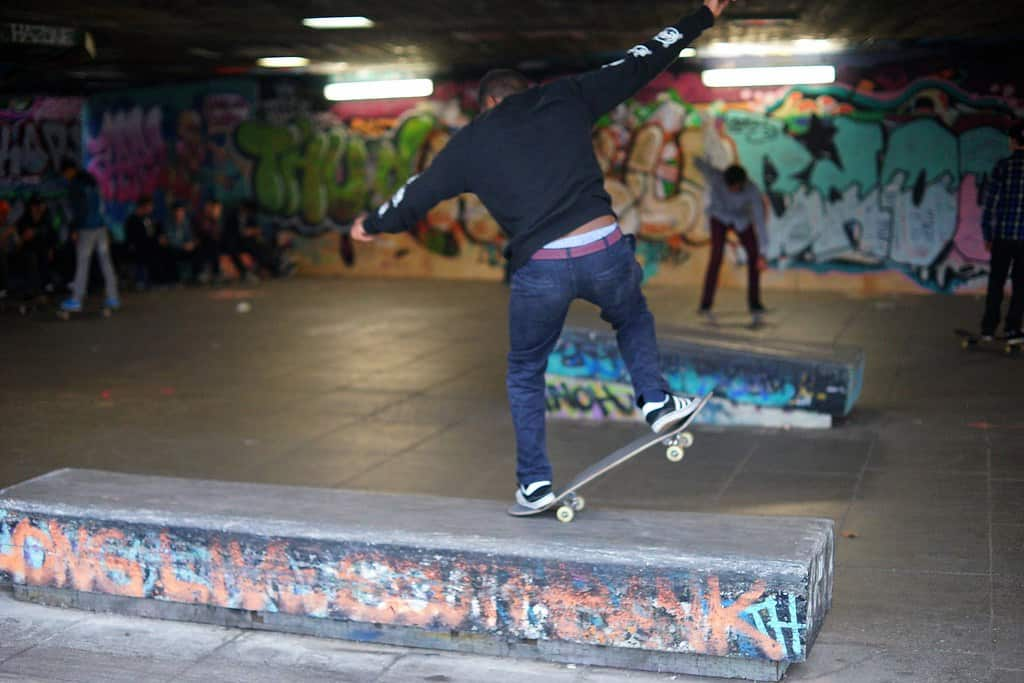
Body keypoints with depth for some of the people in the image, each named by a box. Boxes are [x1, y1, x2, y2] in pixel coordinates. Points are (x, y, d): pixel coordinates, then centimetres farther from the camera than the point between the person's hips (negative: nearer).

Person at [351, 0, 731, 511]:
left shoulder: (471, 142, 12)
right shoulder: (566, 99, 12)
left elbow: (416, 195, 23)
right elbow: (638, 65, 17)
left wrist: (373, 224, 42)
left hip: (539, 269, 0)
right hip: (604, 250, 1)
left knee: (524, 374, 20)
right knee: (633, 319, 34)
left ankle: (534, 484, 20)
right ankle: (656, 400, 18)